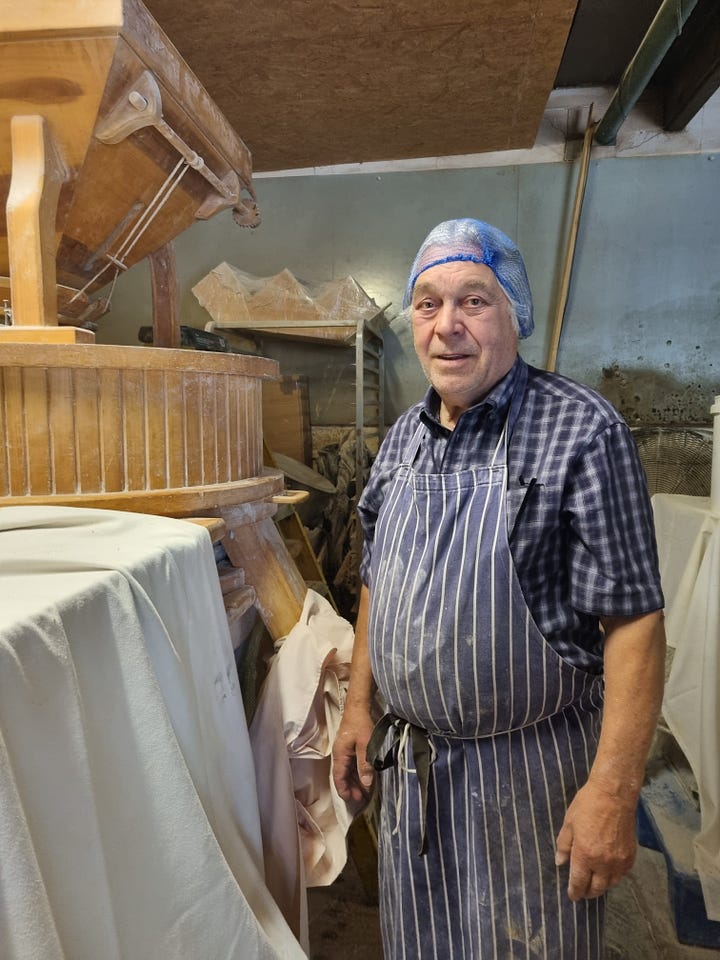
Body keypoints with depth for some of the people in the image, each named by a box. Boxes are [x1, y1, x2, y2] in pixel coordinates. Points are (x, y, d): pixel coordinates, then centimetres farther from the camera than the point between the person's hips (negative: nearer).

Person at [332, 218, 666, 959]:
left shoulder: (580, 430, -17)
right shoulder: (403, 439, 3)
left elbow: (633, 618, -18)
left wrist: (614, 789, -19)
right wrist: (359, 706, 9)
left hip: (530, 768, -5)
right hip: (409, 762, 6)